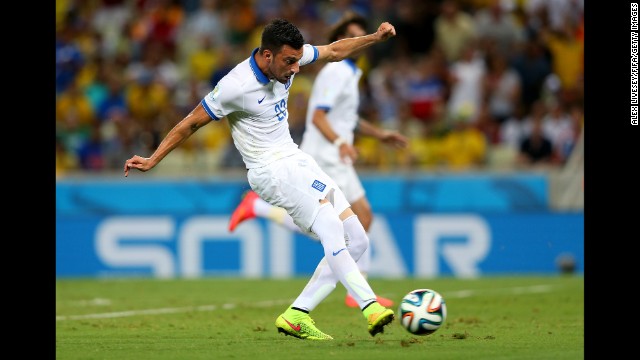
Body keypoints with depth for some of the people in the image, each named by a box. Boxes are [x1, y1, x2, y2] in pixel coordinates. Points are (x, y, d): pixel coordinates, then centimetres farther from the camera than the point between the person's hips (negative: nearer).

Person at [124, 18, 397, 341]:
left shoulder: (288, 56, -3)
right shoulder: (236, 86, -22)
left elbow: (334, 51, 16)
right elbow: (191, 122, -11)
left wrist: (376, 37, 6)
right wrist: (152, 160, -8)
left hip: (296, 158, 9)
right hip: (271, 169, -8)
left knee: (356, 241, 2)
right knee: (331, 228, -29)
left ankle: (296, 316, 1)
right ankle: (370, 307, -38)